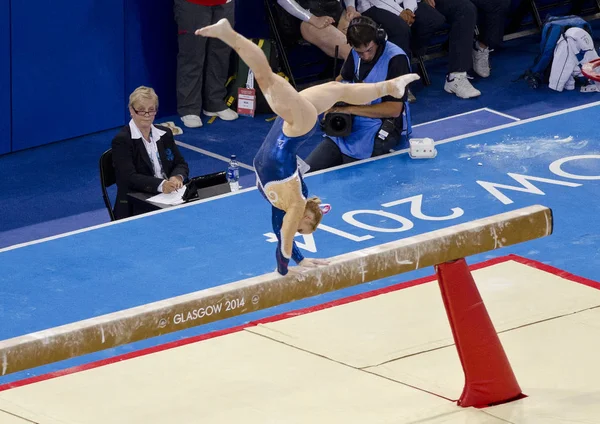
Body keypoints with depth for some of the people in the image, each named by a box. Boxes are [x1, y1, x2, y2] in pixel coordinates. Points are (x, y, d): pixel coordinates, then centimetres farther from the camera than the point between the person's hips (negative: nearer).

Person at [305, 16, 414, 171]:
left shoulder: (396, 59, -17)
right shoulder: (356, 53, 5)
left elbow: (394, 109, -19)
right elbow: (343, 78, 26)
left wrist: (349, 109, -20)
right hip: (350, 124, 7)